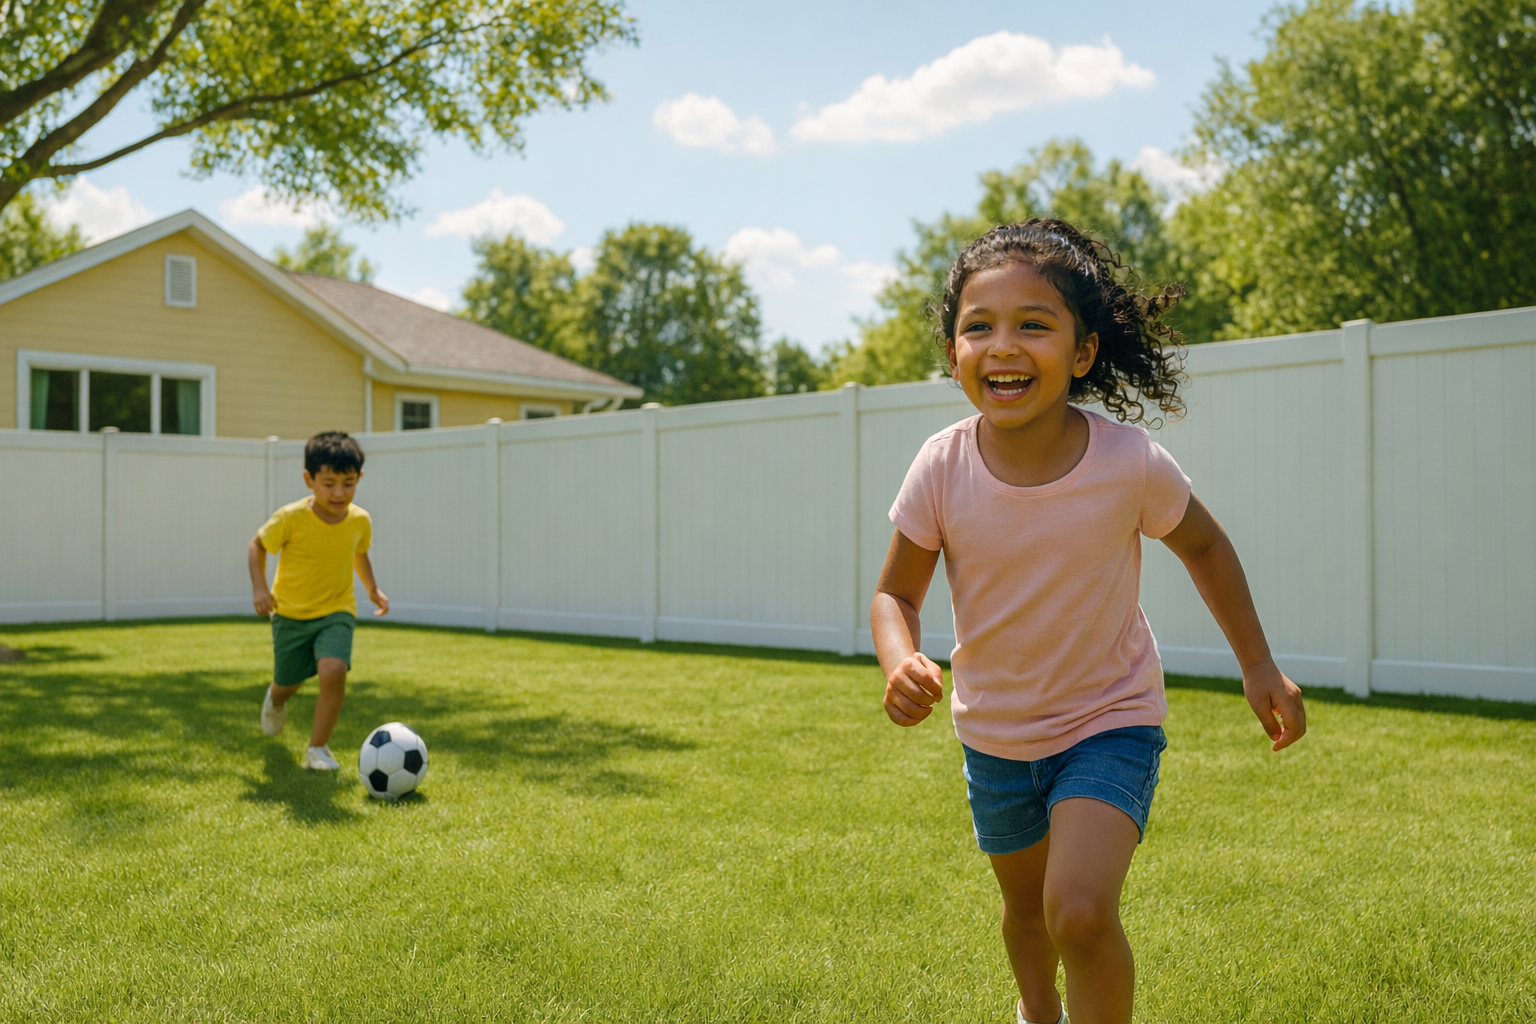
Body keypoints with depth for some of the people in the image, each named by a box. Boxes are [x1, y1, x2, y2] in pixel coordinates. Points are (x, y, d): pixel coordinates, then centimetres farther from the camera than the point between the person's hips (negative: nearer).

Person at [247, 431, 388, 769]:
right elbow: (257, 544, -3)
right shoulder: (290, 518, -19)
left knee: (334, 671, -25)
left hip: (336, 612, 1)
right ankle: (275, 700, 57)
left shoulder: (360, 521, -9)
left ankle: (318, 748, -8)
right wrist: (259, 586, -16)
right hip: (290, 613, 0)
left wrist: (372, 588, 7)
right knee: (288, 682, 15)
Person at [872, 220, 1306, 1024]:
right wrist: (901, 663, -29)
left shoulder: (1129, 462, -23)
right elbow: (896, 593, -8)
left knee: (1079, 911, -25)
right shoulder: (942, 468, -20)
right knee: (1026, 900, 25)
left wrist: (1259, 665, 1)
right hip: (993, 733, 3)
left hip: (1109, 721, -3)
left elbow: (1203, 545, -3)